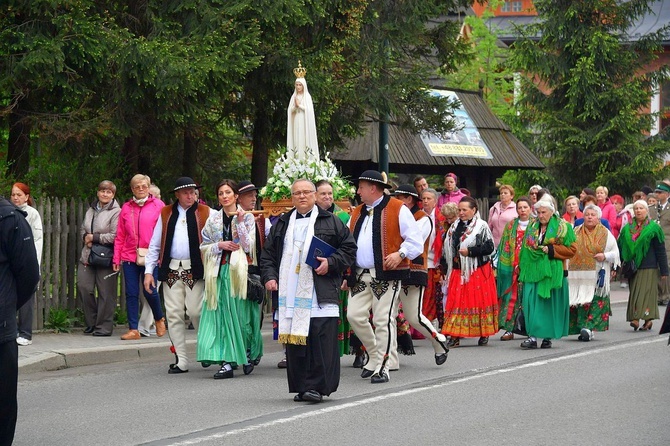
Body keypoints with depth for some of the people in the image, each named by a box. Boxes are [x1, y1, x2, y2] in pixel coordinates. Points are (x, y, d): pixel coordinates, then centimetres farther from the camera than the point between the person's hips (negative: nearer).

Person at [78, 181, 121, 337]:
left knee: (105, 293, -1)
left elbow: (115, 236, -17)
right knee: (84, 287, 0)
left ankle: (104, 326, 8)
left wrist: (94, 238, -12)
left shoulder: (116, 212, -9)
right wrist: (86, 237, 1)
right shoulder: (91, 210, 15)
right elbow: (83, 228, 24)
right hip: (87, 256, 7)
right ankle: (91, 322, 16)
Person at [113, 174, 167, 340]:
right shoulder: (126, 208, 12)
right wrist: (116, 258, 7)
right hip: (129, 257, 3)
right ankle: (133, 329, 6)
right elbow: (120, 236, 12)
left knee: (149, 291, -7)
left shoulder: (158, 206, 4)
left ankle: (159, 319, 21)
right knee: (131, 294, 1)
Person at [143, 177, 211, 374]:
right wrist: (148, 271, 7)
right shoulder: (166, 214, 13)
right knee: (174, 315, 2)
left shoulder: (204, 213, 5)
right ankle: (181, 361, 7)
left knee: (196, 312, -8)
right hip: (171, 271, 3)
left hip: (195, 270, -3)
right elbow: (154, 244, 14)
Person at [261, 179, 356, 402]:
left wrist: (331, 263, -8)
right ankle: (301, 386, 7)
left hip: (320, 295, -3)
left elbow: (349, 248, 7)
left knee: (321, 340, -9)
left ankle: (318, 386, -7)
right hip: (291, 294, 3)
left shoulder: (331, 222, 8)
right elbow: (267, 253, 20)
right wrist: (269, 276, 4)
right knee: (294, 339, 1)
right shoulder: (282, 224, 18)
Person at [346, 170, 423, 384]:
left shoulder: (398, 210, -2)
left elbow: (415, 240, -4)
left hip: (386, 275, -6)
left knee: (382, 321, -7)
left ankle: (381, 368, 0)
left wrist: (400, 254, -21)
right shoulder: (357, 213, 19)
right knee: (355, 316, 1)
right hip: (359, 275, 7)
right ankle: (375, 356, 21)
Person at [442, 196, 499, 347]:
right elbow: (448, 249, 20)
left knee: (480, 301, 0)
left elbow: (489, 247, -10)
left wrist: (470, 251, -16)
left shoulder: (481, 226, -4)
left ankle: (484, 334, 11)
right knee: (456, 302, -2)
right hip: (458, 271, 5)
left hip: (478, 271, -5)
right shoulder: (455, 227, 13)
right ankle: (455, 336, -4)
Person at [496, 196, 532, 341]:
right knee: (511, 297, -3)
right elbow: (504, 247, 11)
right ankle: (509, 329, -3)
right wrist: (500, 266, 2)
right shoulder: (511, 226, 13)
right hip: (512, 267, 2)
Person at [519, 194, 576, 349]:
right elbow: (525, 248, 20)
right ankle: (533, 336, -6)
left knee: (550, 304, -1)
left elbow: (571, 249, -4)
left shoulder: (562, 227, -1)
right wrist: (522, 266, 10)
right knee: (531, 302, -6)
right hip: (533, 270, 4)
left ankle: (548, 337, 5)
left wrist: (551, 249, -13)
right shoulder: (532, 226, 14)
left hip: (552, 271, -4)